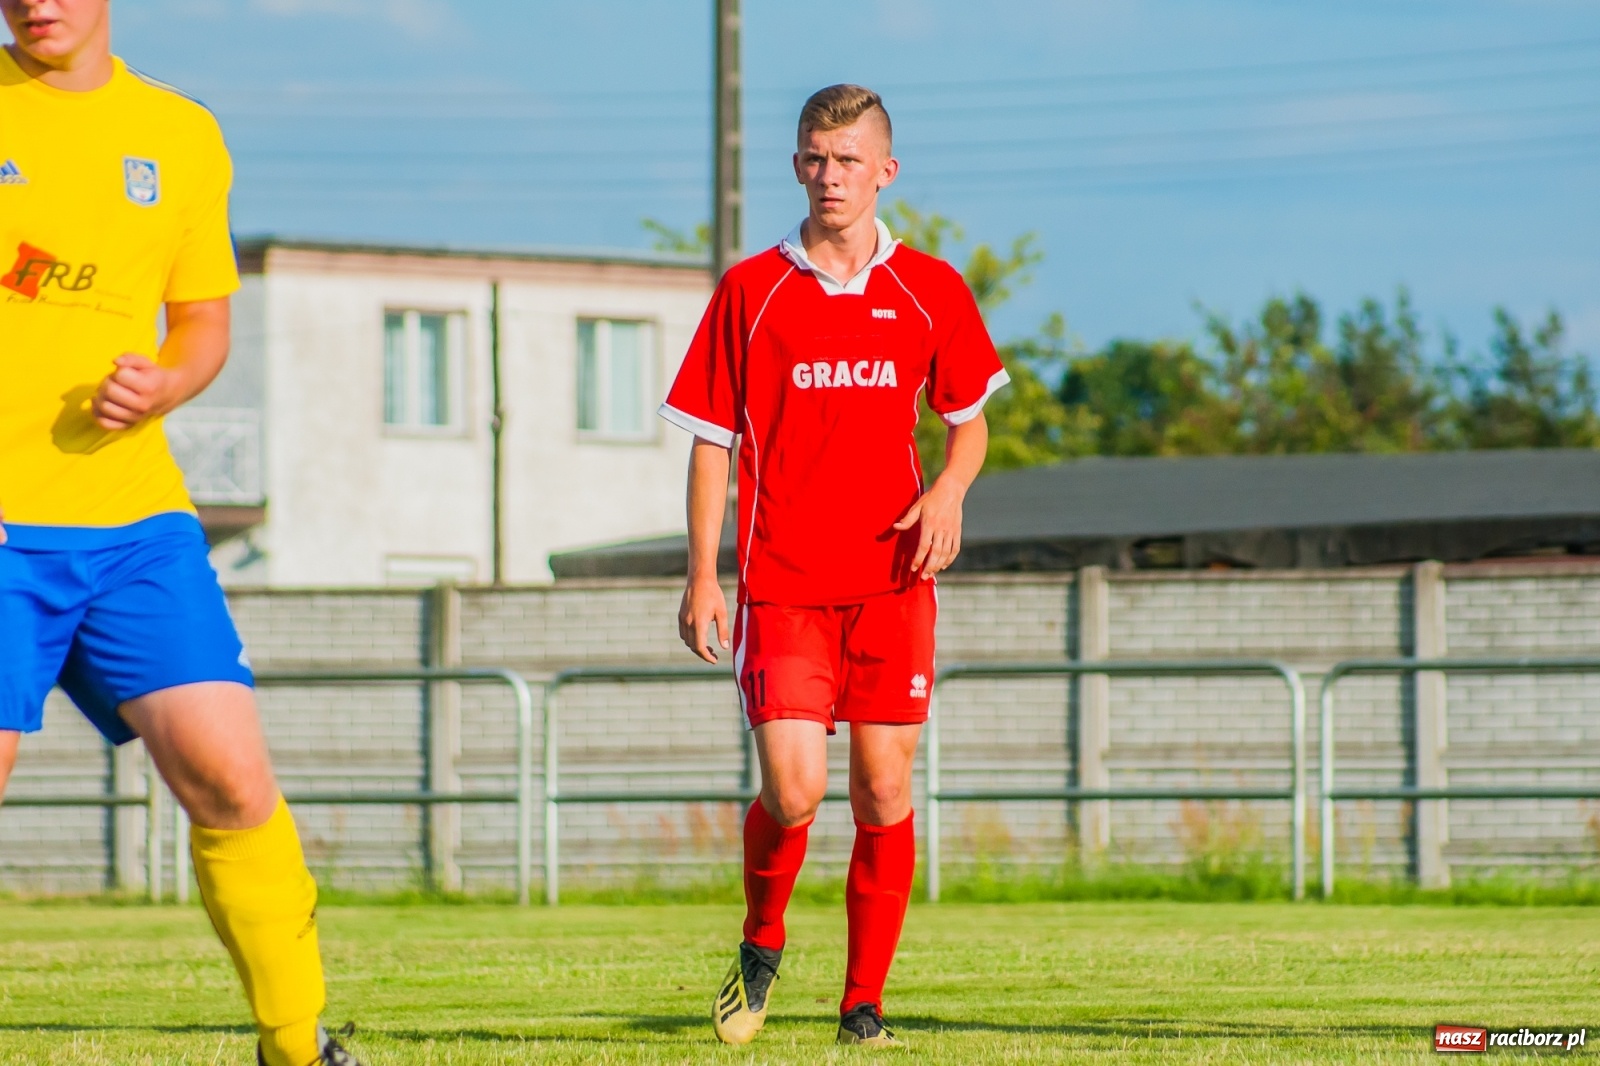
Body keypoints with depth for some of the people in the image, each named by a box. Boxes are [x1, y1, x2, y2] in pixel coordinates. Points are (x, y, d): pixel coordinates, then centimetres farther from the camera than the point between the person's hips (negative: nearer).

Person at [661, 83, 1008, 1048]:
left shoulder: (930, 290, 6)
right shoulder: (751, 291, 3)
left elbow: (969, 418, 17)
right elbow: (713, 442, 5)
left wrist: (949, 490, -5)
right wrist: (702, 578, -2)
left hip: (892, 584, 2)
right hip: (782, 586, -2)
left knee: (884, 794, -1)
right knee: (793, 791, -14)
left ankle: (864, 1005, 10)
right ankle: (762, 947, 15)